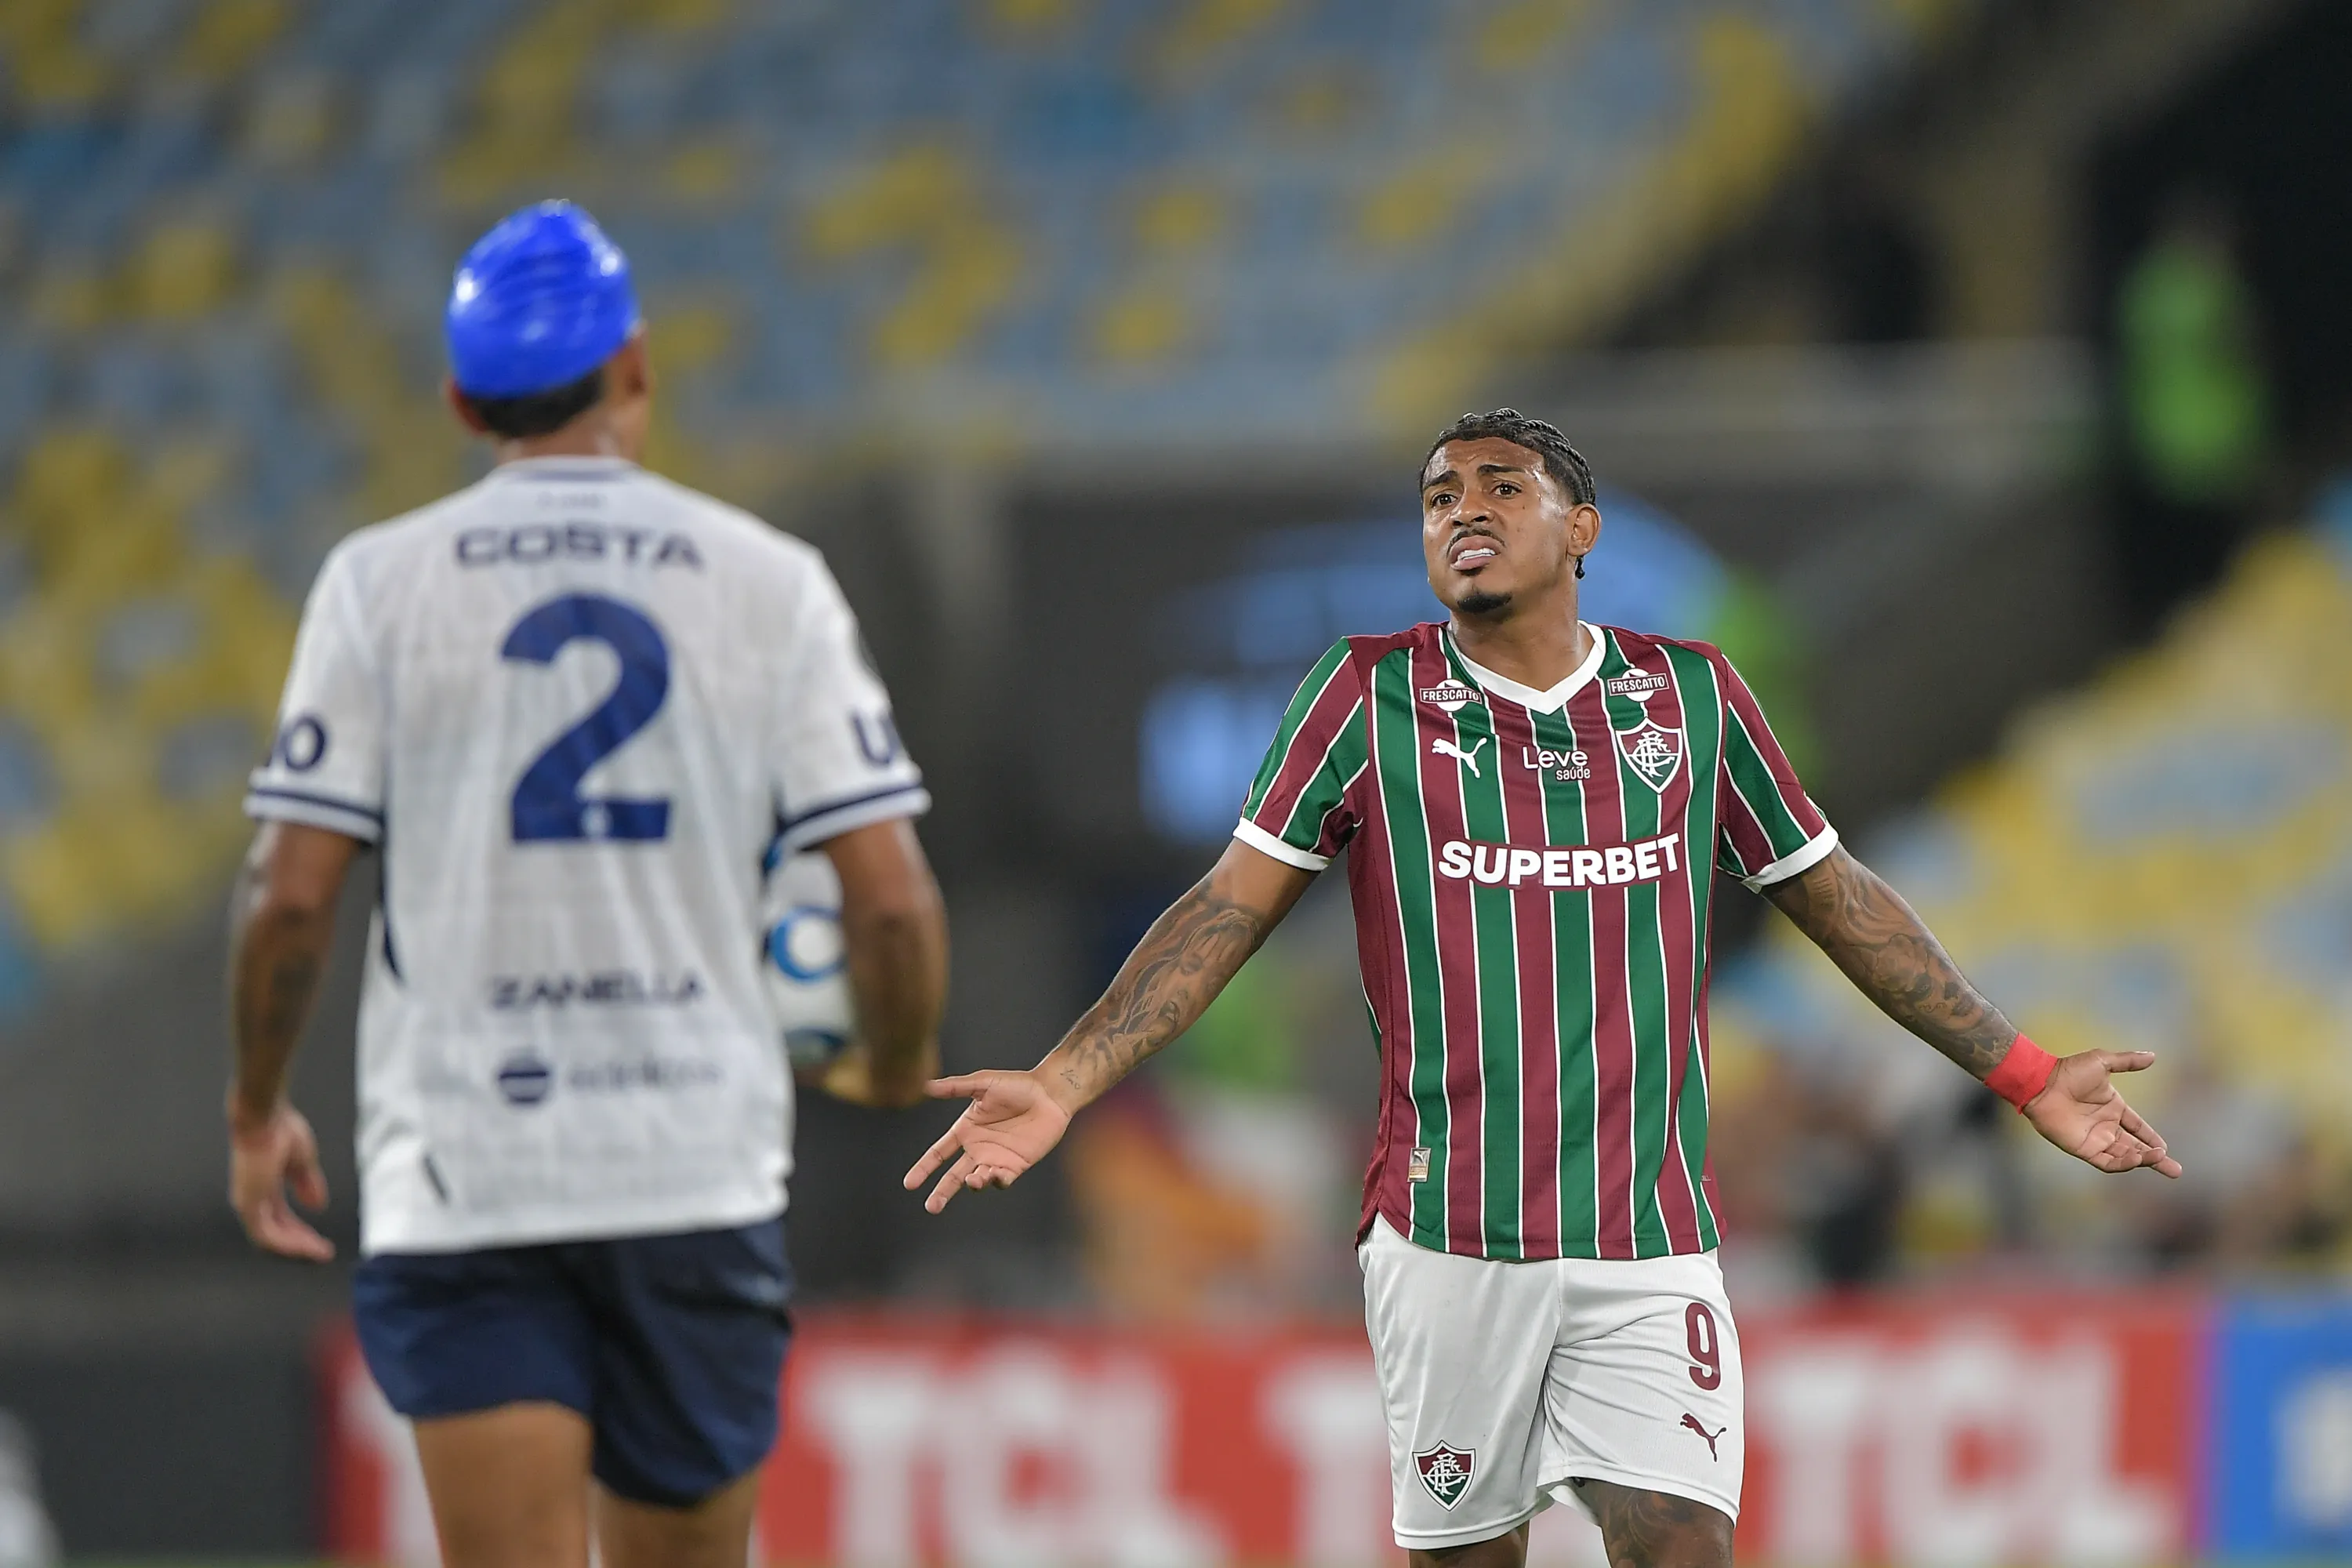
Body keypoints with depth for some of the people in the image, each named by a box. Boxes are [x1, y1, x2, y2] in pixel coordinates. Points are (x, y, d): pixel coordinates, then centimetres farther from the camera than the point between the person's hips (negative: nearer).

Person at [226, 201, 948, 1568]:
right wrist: (898, 1073, 17)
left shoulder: (380, 582, 0)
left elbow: (291, 900, -3)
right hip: (703, 1171, 1)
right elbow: (893, 903, -3)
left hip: (460, 1181, -1)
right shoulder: (772, 583, 2)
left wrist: (257, 1113, 13)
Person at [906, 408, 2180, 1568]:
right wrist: (1060, 1086, -8)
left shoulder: (1691, 694, 7)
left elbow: (1836, 899, 16)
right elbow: (1231, 908, 2)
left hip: (1648, 1243, 1)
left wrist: (2027, 1077, 15)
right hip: (1448, 1240, -1)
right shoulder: (1369, 697, 3)